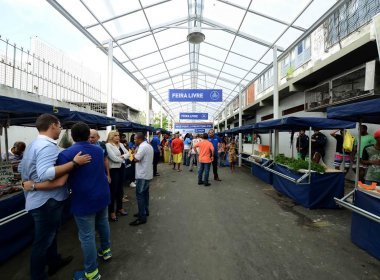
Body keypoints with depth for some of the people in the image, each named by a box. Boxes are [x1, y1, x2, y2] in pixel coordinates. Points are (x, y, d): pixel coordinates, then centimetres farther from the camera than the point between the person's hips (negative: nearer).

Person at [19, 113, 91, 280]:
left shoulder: (34, 144, 10)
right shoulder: (48, 146, -25)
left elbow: (21, 168, 19)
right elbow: (45, 174, -39)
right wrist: (74, 163, -37)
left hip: (41, 199, 11)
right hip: (47, 202, -10)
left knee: (50, 235, 25)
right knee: (43, 241, 8)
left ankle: (54, 262, 44)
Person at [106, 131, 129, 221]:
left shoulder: (121, 145, 11)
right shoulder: (108, 145, -11)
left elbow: (128, 153, 9)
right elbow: (113, 158, -20)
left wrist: (122, 157, -11)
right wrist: (123, 158, -4)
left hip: (122, 168, 7)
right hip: (113, 169, -7)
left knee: (120, 189, 16)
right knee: (113, 190, 1)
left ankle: (120, 208, 31)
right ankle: (111, 211, 15)